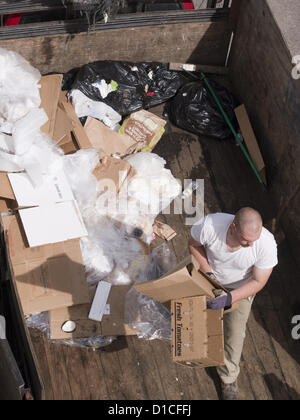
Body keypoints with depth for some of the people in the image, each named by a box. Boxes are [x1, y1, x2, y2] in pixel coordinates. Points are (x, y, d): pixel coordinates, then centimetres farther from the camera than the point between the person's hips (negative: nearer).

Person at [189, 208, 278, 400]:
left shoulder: (267, 244, -39)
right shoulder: (210, 224, -39)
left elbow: (258, 282, -25)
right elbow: (193, 244, -15)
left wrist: (229, 298, -37)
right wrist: (208, 272, -24)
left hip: (241, 287, -1)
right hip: (211, 279, 1)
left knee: (235, 333, 7)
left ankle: (229, 380, 34)